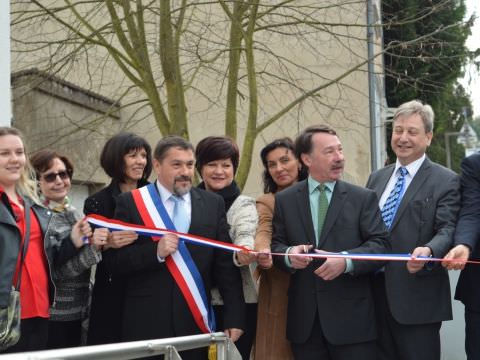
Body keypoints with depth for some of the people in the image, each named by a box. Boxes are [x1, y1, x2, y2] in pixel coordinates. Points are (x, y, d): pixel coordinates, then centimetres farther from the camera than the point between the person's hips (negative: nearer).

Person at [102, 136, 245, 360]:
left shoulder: (213, 204, 8)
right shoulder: (131, 203, 1)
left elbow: (225, 265, 6)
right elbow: (113, 262, -3)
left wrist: (234, 317, 0)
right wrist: (156, 252, -17)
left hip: (197, 324, 2)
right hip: (147, 323, -2)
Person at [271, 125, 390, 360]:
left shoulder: (363, 198, 4)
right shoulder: (284, 200, 9)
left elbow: (380, 245, -3)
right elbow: (275, 244, 9)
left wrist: (345, 261, -18)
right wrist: (289, 254, -14)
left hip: (351, 317, -2)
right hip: (304, 319, 2)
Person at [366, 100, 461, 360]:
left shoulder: (445, 181, -3)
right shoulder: (377, 178, 16)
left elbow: (447, 229, -13)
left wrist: (428, 251, -33)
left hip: (417, 296, -5)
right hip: (375, 291, 5)